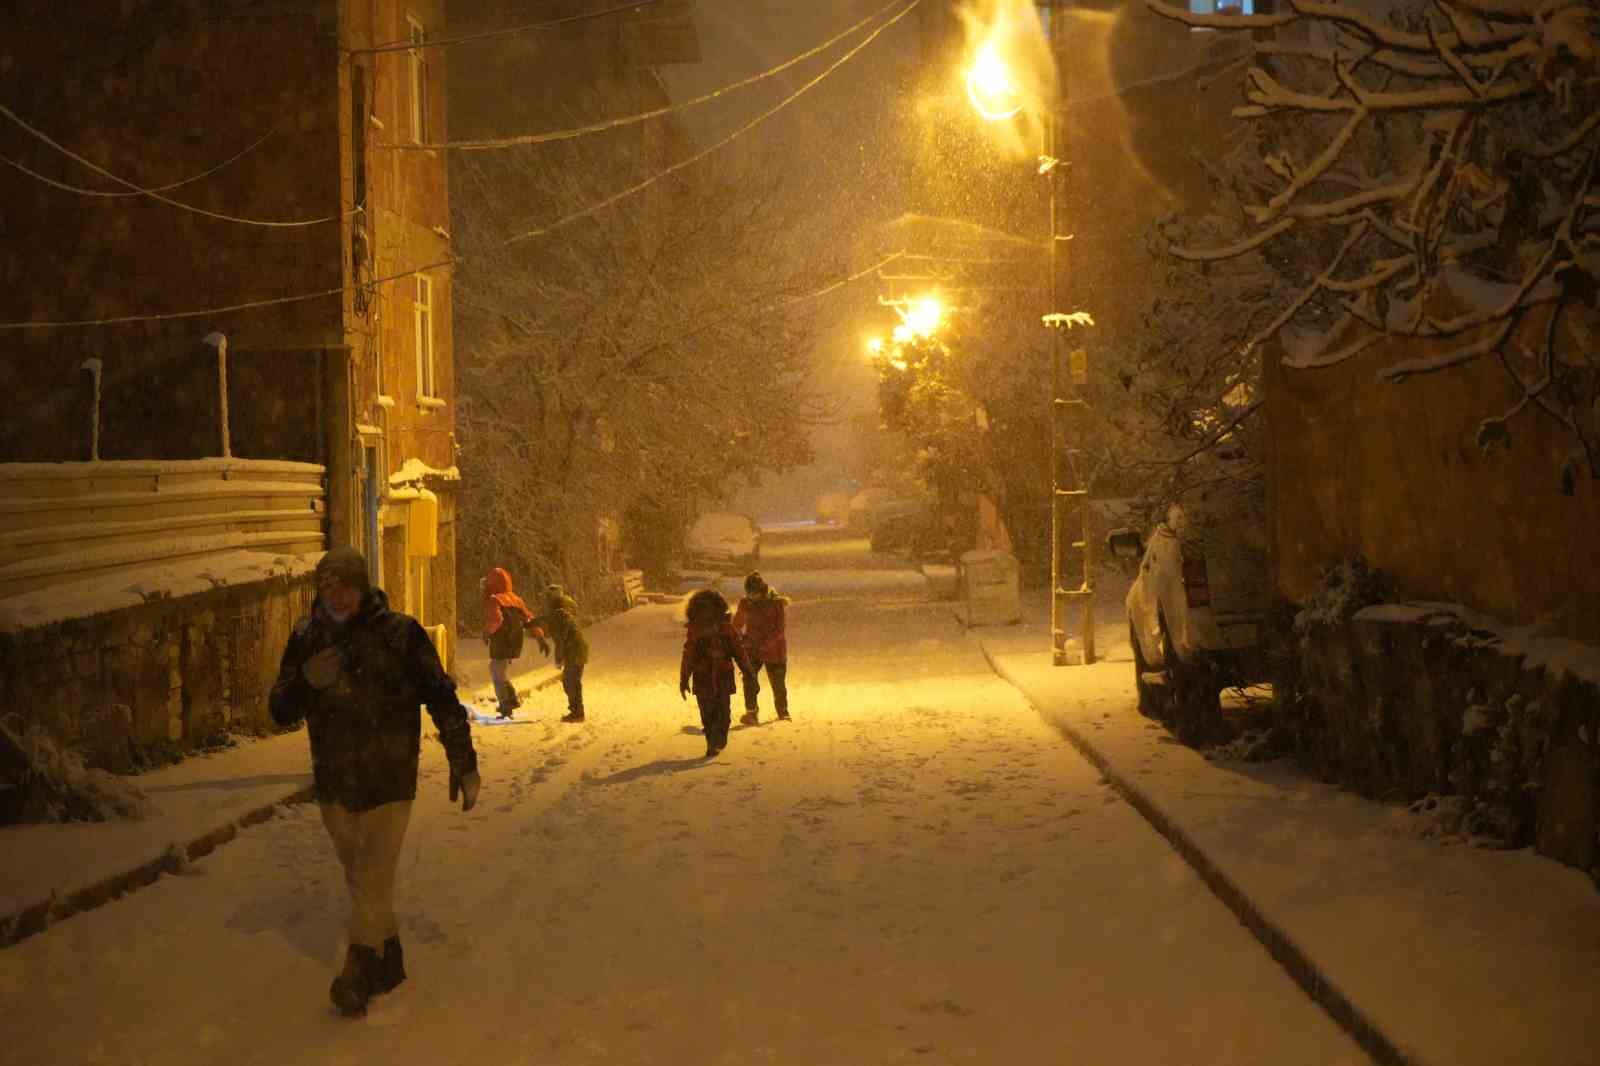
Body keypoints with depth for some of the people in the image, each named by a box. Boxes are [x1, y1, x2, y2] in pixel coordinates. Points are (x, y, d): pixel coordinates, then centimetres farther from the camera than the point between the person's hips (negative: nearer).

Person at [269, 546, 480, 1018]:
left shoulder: (401, 634, -12)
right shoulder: (306, 638, -2)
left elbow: (442, 699, -5)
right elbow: (280, 711, -1)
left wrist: (464, 763, -3)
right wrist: (308, 681, -22)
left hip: (389, 783, -4)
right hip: (334, 784, 5)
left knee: (373, 881, -8)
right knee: (361, 880, 17)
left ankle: (359, 971, 7)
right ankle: (389, 961, 33)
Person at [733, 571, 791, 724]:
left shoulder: (776, 603, -11)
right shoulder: (745, 604, 0)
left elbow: (780, 629, -16)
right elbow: (737, 624, 16)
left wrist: (764, 645, -23)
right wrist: (742, 638, -3)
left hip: (774, 650, -2)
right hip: (752, 649, 2)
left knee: (778, 683, 8)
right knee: (749, 679, -18)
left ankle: (783, 712, 30)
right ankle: (751, 713, -15)